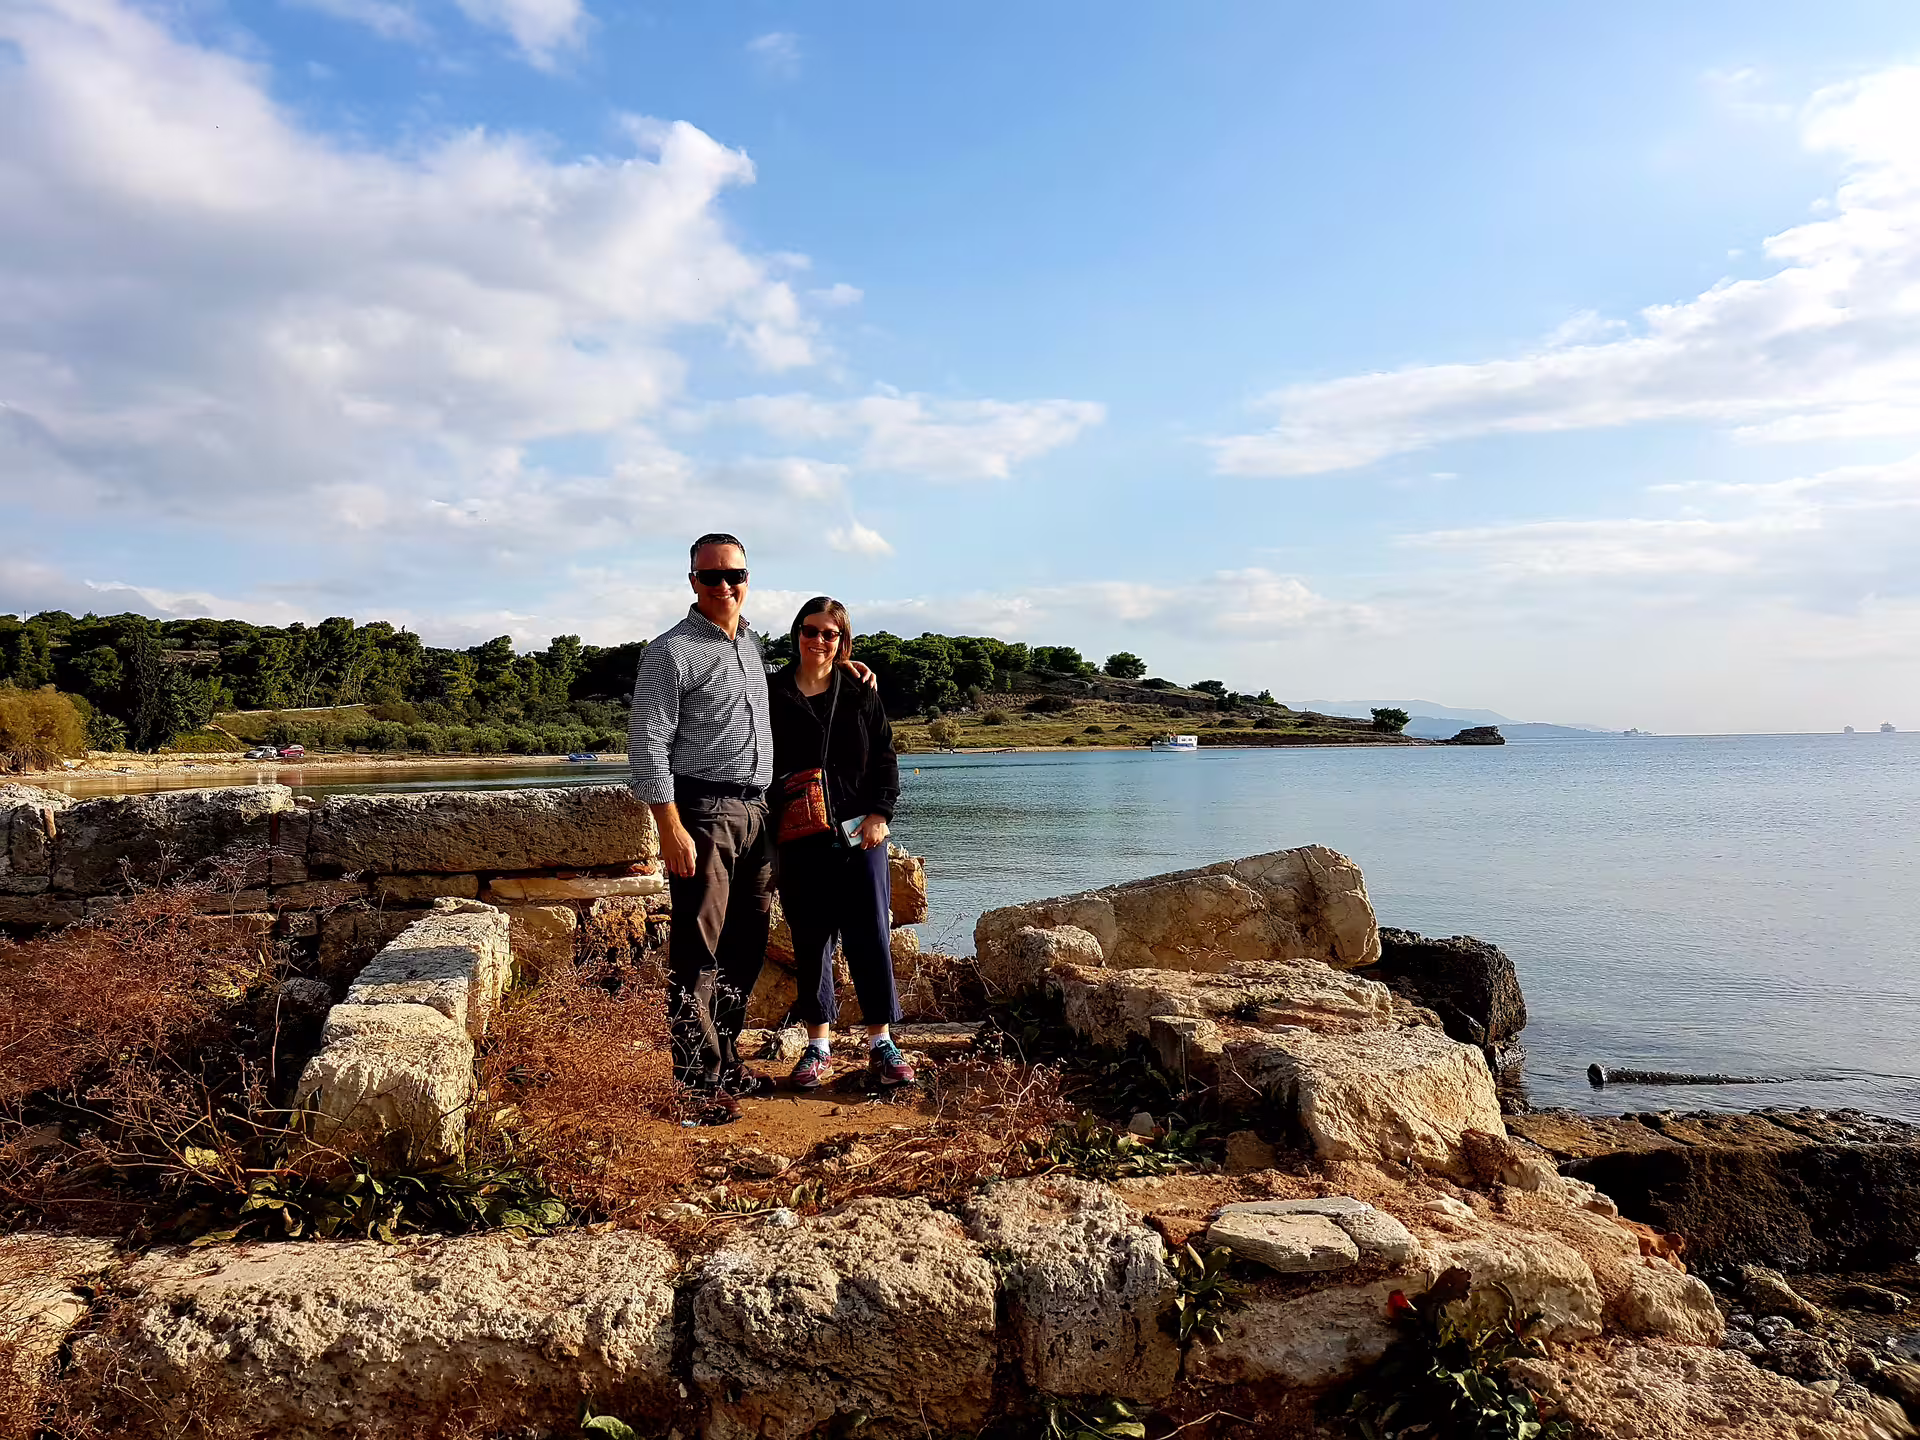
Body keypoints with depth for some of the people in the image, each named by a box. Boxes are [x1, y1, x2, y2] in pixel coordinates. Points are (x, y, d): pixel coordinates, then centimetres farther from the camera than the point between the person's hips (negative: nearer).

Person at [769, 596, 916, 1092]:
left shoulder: (861, 693, 7)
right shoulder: (772, 695, 4)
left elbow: (886, 758, 7)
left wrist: (879, 813, -3)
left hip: (859, 833, 1)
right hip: (799, 841, 0)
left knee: (871, 935, 0)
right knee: (810, 940, 6)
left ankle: (881, 1043, 11)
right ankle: (818, 1045, 18)